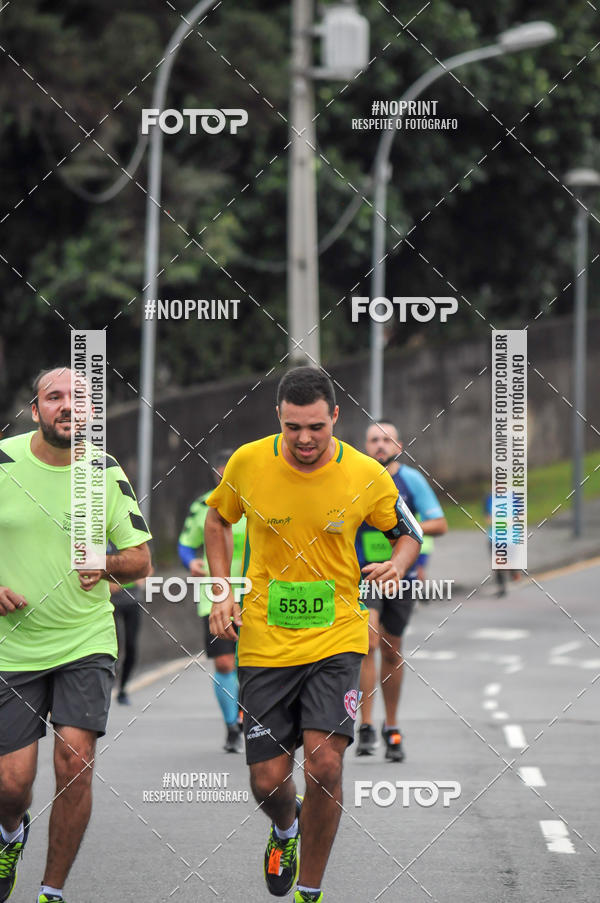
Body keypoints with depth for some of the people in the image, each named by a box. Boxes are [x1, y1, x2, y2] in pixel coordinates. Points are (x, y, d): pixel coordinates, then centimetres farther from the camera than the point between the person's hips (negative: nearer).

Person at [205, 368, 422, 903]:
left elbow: (408, 532, 10)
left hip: (336, 638, -1)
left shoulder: (367, 476, -8)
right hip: (265, 642, 1)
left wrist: (397, 565, -12)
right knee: (268, 782, 2)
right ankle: (286, 828, 41)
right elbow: (218, 519, 14)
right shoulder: (248, 463, -6)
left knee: (325, 765, -16)